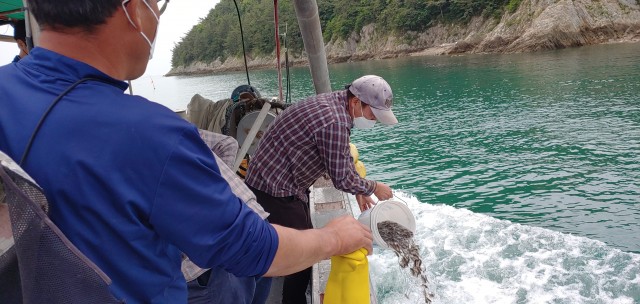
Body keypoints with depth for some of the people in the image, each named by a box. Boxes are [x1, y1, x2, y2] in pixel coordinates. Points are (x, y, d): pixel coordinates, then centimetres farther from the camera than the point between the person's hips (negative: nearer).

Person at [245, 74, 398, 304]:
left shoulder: (336, 103, 3)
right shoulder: (334, 121, -29)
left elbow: (343, 159, 14)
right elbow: (341, 178, -21)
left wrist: (359, 191, 9)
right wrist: (373, 187, -4)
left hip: (279, 181, 10)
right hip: (274, 190, -10)